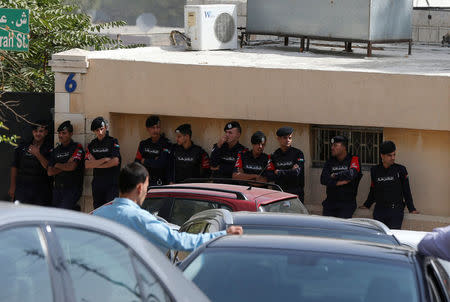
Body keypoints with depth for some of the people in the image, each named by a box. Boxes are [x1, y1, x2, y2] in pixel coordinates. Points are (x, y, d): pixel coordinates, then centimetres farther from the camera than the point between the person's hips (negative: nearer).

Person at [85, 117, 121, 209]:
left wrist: (96, 164, -4)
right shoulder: (92, 145, 10)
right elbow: (87, 165, -1)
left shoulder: (113, 142, -2)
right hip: (97, 183, 5)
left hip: (112, 183, -5)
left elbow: (115, 161, -14)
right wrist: (104, 160, -11)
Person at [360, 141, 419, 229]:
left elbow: (406, 191, 6)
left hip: (396, 209, -3)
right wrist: (366, 205, 23)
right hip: (379, 210, 3)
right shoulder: (375, 170, 8)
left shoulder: (400, 170, 2)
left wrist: (411, 209, 4)